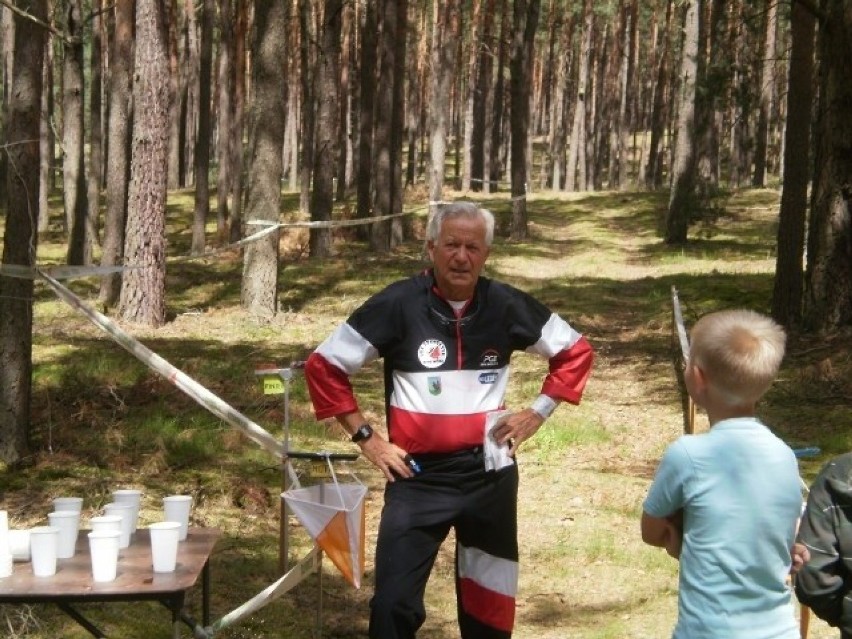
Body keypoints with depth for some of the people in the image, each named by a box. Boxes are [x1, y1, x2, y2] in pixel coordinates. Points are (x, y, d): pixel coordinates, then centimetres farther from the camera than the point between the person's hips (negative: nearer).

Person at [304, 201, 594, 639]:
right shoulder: (398, 305, -12)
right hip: (417, 477, -2)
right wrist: (365, 436, -6)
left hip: (489, 476, 3)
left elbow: (575, 352, 11)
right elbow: (323, 366, -5)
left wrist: (537, 413, 3)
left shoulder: (506, 306, -4)